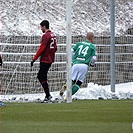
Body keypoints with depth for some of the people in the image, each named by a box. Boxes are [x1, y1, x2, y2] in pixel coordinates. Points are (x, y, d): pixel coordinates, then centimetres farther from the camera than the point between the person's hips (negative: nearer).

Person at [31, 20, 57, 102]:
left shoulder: (46, 36, -15)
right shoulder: (53, 35, 13)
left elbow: (41, 49, -19)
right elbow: (55, 48, 19)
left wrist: (34, 59, -16)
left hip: (45, 60, -9)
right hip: (50, 60, 9)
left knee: (43, 78, -4)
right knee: (40, 76, 15)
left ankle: (48, 96, -4)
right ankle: (48, 95, 13)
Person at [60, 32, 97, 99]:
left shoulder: (79, 43, 18)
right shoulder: (93, 46, 10)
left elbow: (71, 51, 11)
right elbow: (94, 58, 2)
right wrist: (92, 64, 23)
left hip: (75, 64, 2)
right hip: (84, 65, -2)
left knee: (72, 80, 7)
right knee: (78, 83, 4)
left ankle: (65, 86, -26)